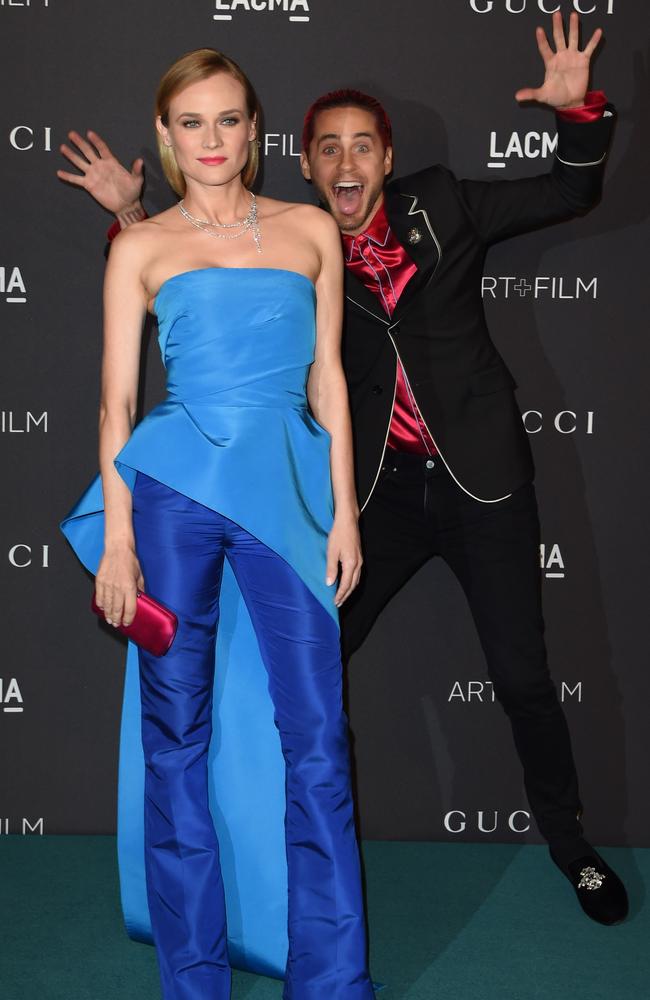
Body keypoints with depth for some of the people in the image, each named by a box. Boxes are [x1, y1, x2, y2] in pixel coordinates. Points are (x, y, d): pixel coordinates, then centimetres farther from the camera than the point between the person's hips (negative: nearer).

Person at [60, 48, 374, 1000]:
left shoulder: (311, 230, 12)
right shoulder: (141, 247, 8)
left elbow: (327, 376, 12)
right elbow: (117, 395, 5)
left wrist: (344, 510, 6)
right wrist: (118, 536, -2)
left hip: (285, 485, 1)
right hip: (174, 483, -1)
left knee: (318, 736, -1)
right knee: (176, 731, 5)